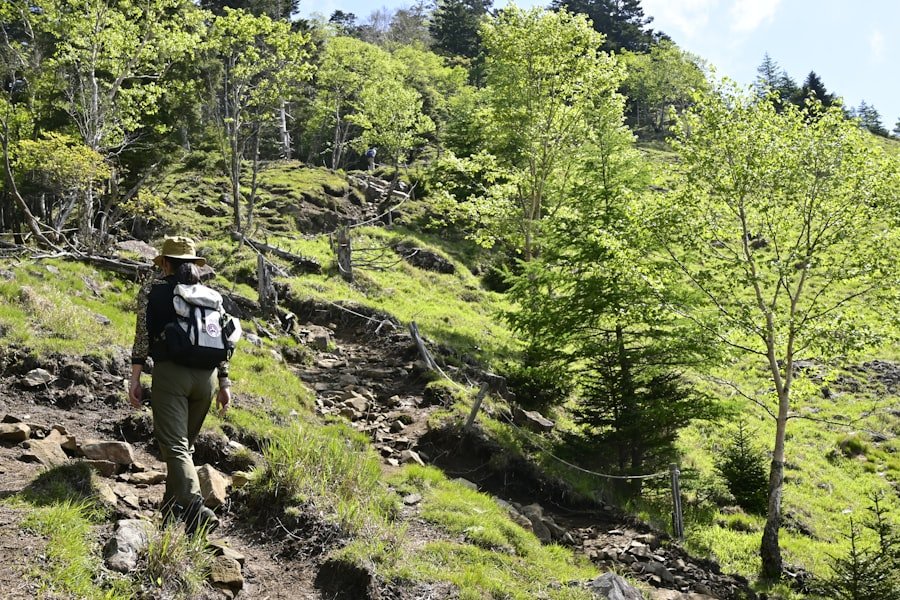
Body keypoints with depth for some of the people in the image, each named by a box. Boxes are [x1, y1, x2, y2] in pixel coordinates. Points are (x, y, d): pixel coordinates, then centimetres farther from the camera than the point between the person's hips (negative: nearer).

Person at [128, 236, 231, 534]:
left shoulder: (153, 290, 5)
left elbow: (143, 334, -3)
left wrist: (135, 378, -3)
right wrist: (224, 382, 15)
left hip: (170, 372, -4)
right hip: (206, 375, 4)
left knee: (175, 446, -10)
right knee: (186, 443, 20)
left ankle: (195, 508, -30)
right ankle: (173, 505, 28)